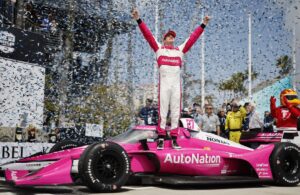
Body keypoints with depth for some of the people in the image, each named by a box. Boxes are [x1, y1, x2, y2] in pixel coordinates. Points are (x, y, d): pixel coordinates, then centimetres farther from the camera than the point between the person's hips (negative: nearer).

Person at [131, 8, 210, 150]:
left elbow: (193, 37, 21)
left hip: (176, 83, 3)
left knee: (176, 112, 1)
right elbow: (148, 34, 8)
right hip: (164, 83, -2)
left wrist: (203, 25, 21)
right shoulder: (158, 48, 14)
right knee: (163, 111, -5)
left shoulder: (180, 49, 20)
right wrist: (138, 20, 1)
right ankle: (161, 139, -4)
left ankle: (174, 139, 4)